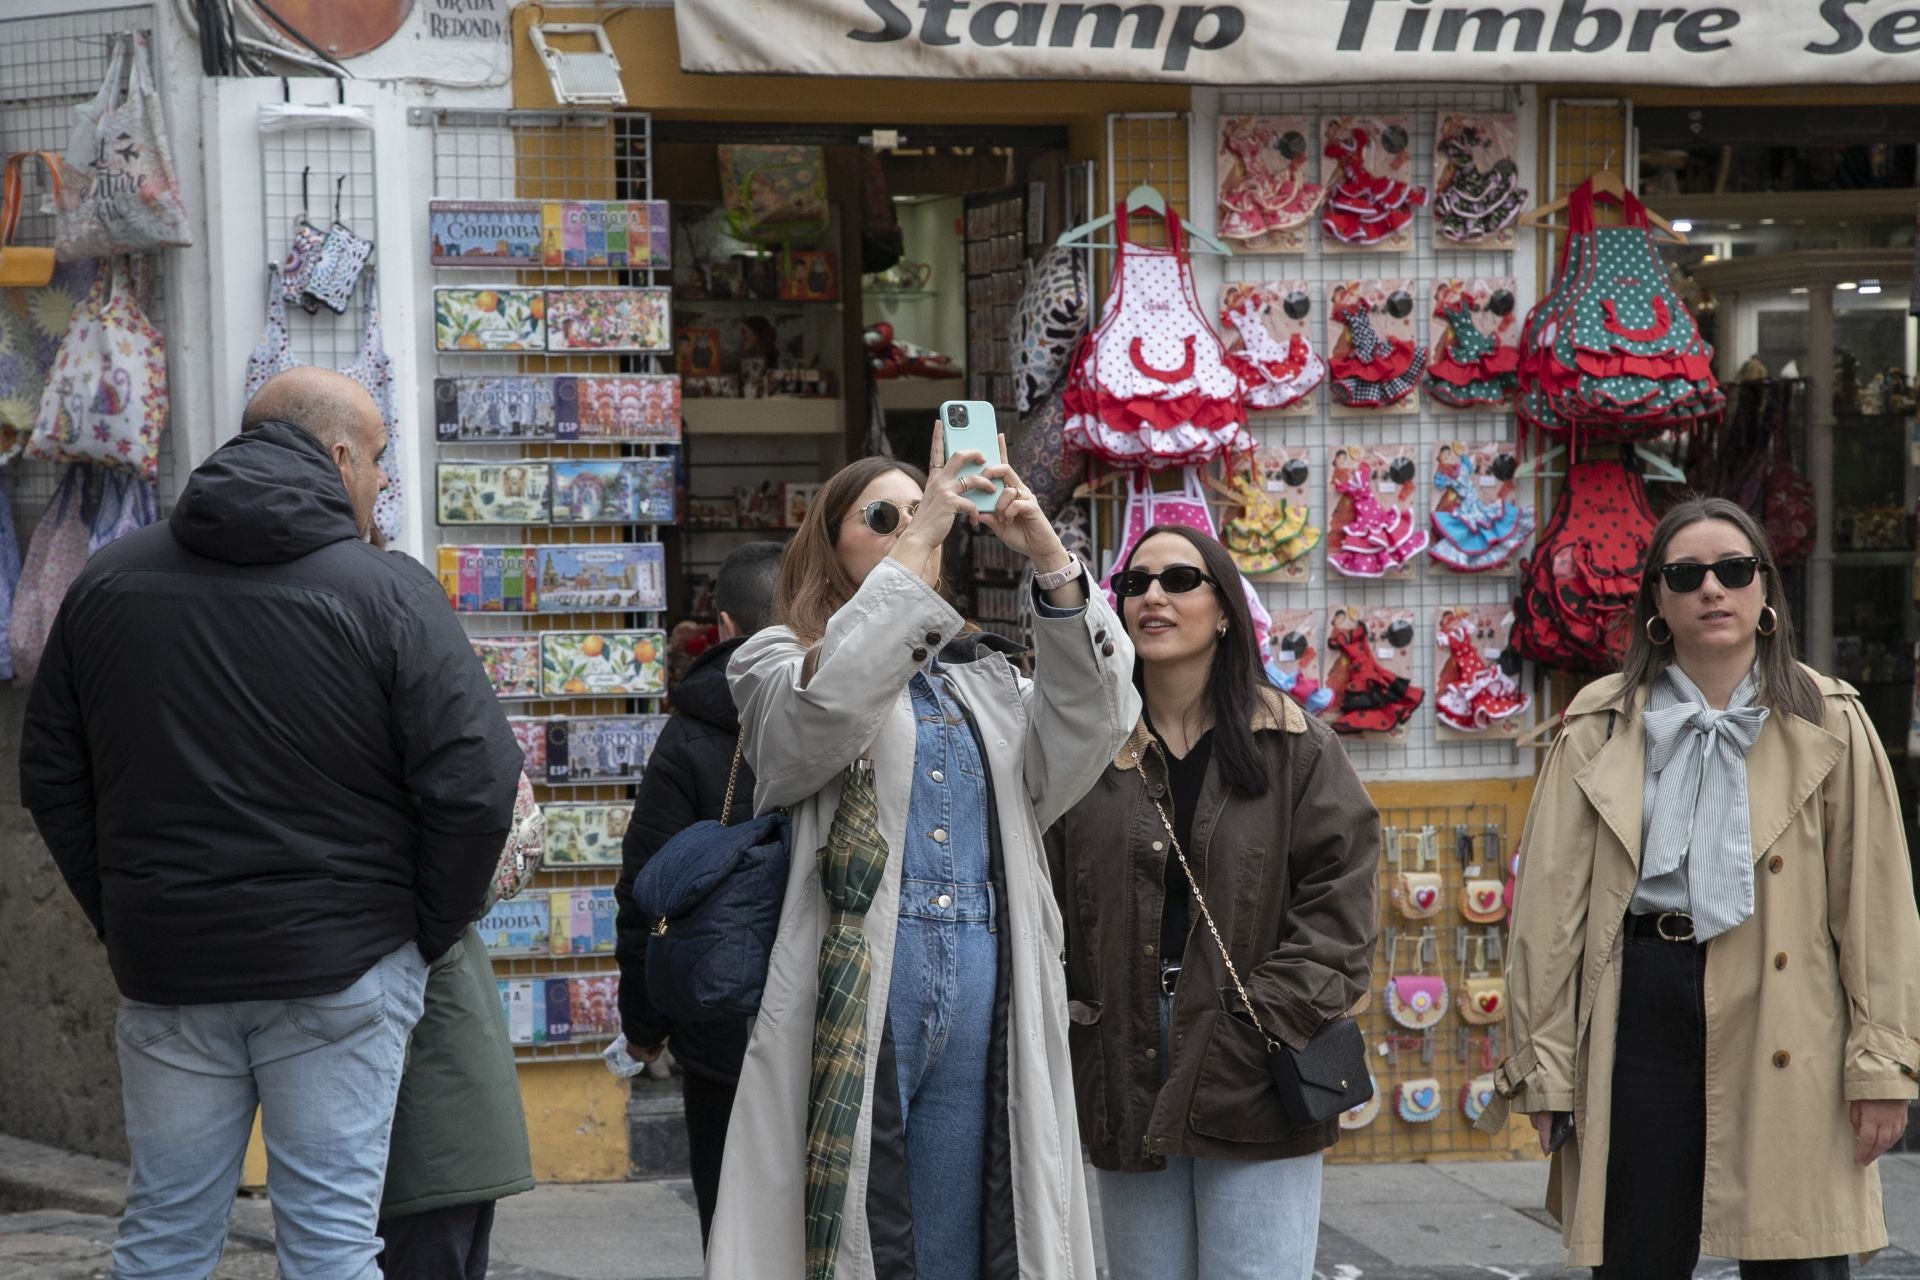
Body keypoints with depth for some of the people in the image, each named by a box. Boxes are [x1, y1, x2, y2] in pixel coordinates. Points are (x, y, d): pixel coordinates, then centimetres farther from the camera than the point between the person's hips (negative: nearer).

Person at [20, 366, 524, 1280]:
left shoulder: (107, 581, 5)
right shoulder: (388, 594, -9)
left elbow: (51, 777, 11)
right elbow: (475, 786, -14)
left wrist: (120, 919, 15)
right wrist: (431, 932, 0)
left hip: (164, 965, 4)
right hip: (340, 964, -4)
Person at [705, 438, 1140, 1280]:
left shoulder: (982, 679, 21)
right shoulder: (783, 666, 8)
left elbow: (1089, 729, 2)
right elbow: (825, 708, -16)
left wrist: (1052, 565, -7)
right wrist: (914, 544, -16)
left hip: (984, 999, 5)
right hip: (856, 995, -4)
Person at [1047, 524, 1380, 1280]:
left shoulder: (1293, 746, 3)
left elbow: (1337, 889, -2)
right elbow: (1042, 899, 5)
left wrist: (1277, 1016, -12)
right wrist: (1064, 1018, -7)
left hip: (1252, 1076, -2)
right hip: (1125, 1071, 2)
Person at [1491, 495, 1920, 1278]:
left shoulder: (1827, 723, 6)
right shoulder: (1600, 727, 6)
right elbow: (1551, 900, 5)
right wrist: (1543, 1067, 1)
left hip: (1784, 1018, 0)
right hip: (1643, 1006, 1)